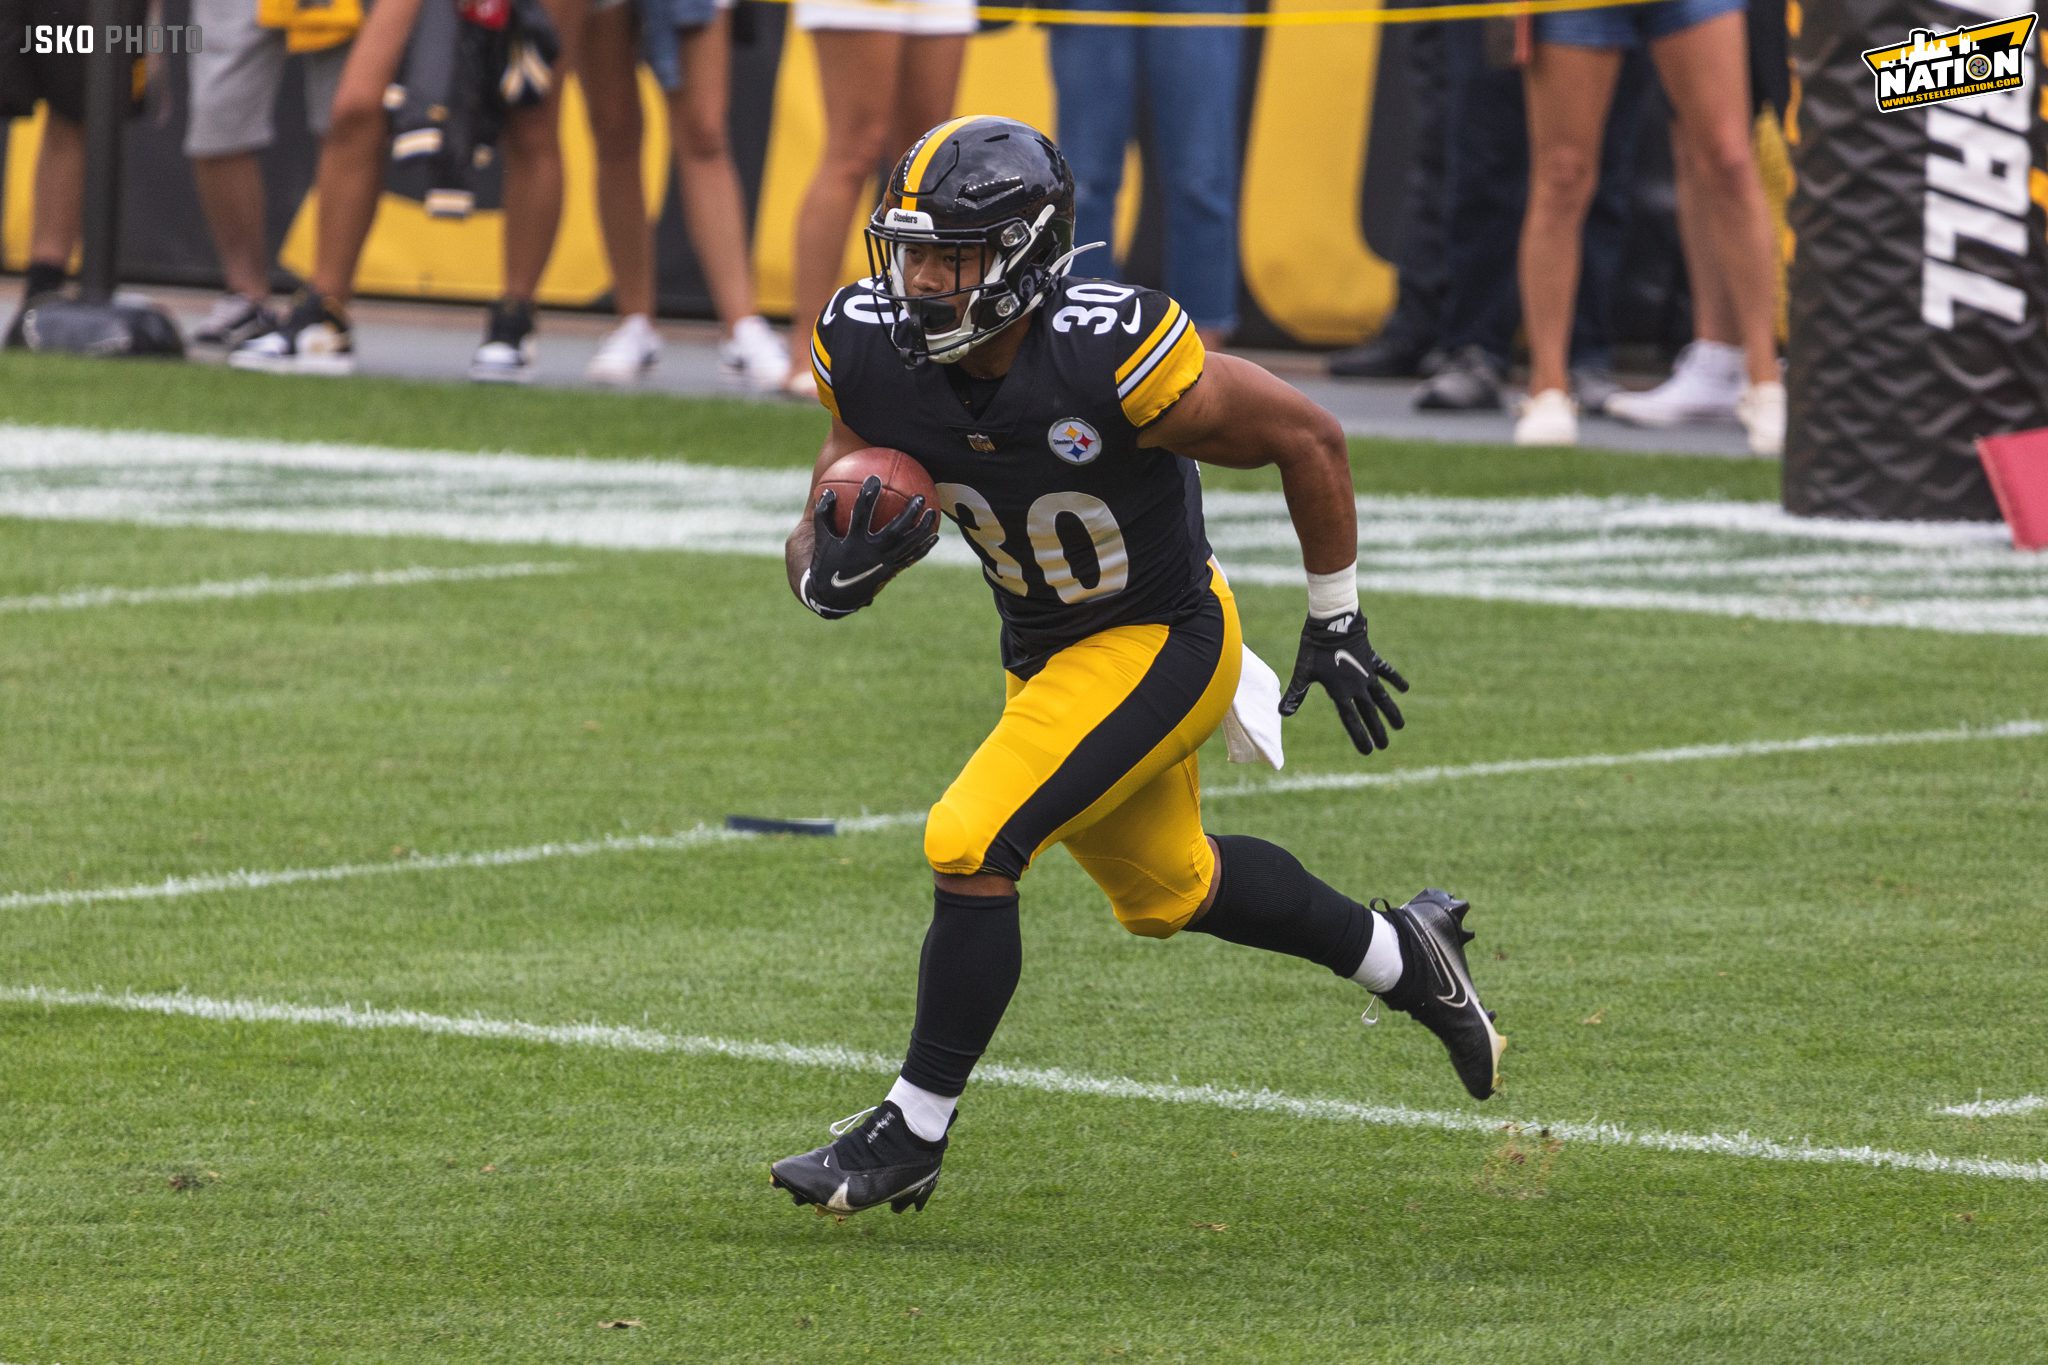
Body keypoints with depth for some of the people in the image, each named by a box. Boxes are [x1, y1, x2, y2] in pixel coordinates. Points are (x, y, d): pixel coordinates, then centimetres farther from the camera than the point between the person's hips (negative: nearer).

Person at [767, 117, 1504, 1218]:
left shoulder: (1111, 355, -32)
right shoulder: (872, 352, -17)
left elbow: (1307, 441, -17)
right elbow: (819, 536, -7)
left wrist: (1337, 625, -7)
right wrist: (831, 576, -33)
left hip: (1162, 642, -7)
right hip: (1043, 653, 7)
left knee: (971, 848, -21)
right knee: (1163, 889, 25)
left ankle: (913, 1132, -6)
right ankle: (1403, 956, 48)